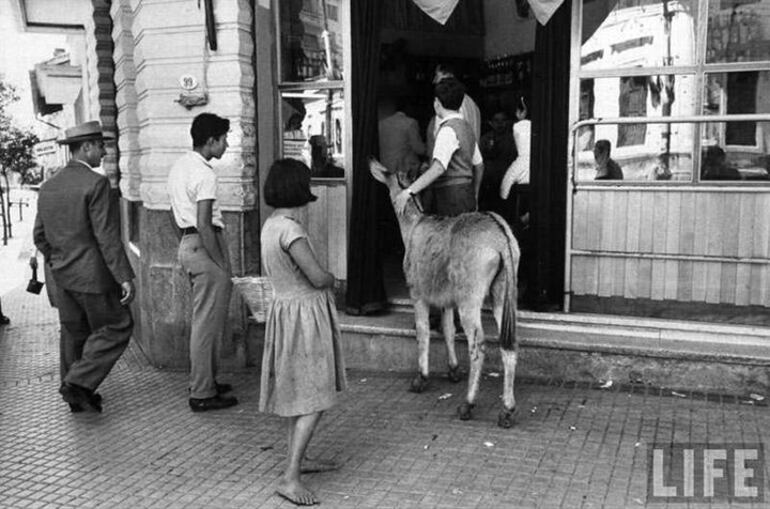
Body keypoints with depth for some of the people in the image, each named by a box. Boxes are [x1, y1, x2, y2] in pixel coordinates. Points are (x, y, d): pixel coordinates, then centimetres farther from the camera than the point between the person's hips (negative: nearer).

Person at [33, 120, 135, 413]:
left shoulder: (48, 187, 8)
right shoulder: (95, 183, -16)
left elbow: (39, 235, 13)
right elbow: (107, 237, -20)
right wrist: (124, 277, -17)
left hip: (62, 276, 8)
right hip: (93, 275, -8)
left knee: (73, 332, 17)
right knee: (117, 327, 6)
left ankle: (77, 395, 27)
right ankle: (79, 382, 0)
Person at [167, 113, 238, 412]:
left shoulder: (179, 166, 12)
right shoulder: (204, 173, -17)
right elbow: (204, 225, -22)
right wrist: (222, 266, -18)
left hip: (187, 244, 10)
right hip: (204, 247, -10)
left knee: (202, 320, 19)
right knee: (208, 323, -2)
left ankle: (204, 380, 29)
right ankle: (202, 394, 5)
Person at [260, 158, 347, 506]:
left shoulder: (270, 225, 6)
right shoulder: (289, 229, -22)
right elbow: (318, 277, -24)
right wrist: (332, 278, 0)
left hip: (287, 310, 10)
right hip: (303, 316, -10)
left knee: (295, 392, 19)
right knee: (314, 400, -5)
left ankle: (298, 460, 33)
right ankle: (290, 478, -4)